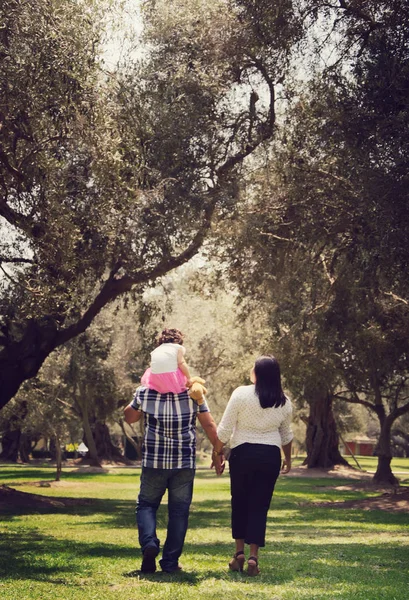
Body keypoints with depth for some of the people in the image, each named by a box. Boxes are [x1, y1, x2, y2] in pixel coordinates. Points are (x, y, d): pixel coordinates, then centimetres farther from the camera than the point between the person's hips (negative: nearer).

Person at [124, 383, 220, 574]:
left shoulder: (144, 393, -3)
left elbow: (129, 417, 14)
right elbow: (209, 425, 0)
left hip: (153, 462, 0)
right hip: (184, 463, 0)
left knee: (146, 504, 14)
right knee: (178, 511, 9)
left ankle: (149, 543, -11)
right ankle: (170, 562, 9)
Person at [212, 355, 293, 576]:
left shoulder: (241, 394, -9)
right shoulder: (283, 402, 4)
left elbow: (225, 428, -7)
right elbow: (286, 434, 17)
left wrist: (218, 452, 5)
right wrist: (288, 458, 32)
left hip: (243, 453, -2)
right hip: (271, 456, 2)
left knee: (240, 502, 13)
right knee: (260, 506, 5)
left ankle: (239, 552, 15)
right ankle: (253, 557, 0)